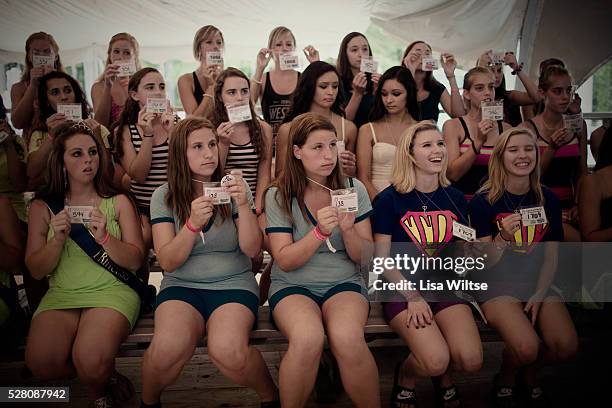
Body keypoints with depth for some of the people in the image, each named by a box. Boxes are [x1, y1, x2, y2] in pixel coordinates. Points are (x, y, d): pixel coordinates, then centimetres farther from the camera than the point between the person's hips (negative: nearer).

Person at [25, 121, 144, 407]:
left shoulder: (118, 202, 5)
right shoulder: (43, 207, 7)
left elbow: (135, 261, -1)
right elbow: (36, 271, 5)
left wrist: (104, 237, -19)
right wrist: (58, 240, -14)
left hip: (112, 290, -2)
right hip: (61, 294, 2)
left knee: (91, 363, -29)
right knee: (40, 364, -24)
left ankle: (98, 383, 8)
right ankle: (102, 374, 6)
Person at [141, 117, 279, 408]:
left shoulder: (234, 188, 3)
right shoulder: (164, 196, 2)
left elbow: (252, 250, -4)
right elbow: (167, 262, -5)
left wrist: (244, 206, -20)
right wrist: (193, 224, -21)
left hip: (233, 284, 0)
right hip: (181, 286, 1)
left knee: (227, 350, -31)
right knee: (169, 348, -31)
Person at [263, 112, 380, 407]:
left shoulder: (353, 188, 3)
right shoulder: (278, 195, -2)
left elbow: (364, 257, 2)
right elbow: (285, 261, -7)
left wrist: (348, 230, -19)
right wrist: (320, 232, -23)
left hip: (344, 283, 1)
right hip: (292, 286, -1)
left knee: (348, 339, -32)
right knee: (307, 339, -33)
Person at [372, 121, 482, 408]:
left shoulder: (455, 198, 8)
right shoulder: (389, 199, -6)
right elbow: (381, 258, -6)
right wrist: (413, 297, -14)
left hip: (445, 286, 4)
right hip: (402, 288, -4)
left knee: (471, 361, -18)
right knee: (436, 360, -25)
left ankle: (442, 376, 19)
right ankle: (405, 376, 11)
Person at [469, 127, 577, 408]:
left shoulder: (547, 200, 6)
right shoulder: (483, 201, -7)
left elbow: (552, 256, 8)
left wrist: (538, 296, -5)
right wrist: (503, 237, -27)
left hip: (538, 282, 4)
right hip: (497, 283, -4)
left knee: (567, 346, -19)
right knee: (526, 347, -28)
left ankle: (531, 373, 16)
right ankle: (505, 379, 9)